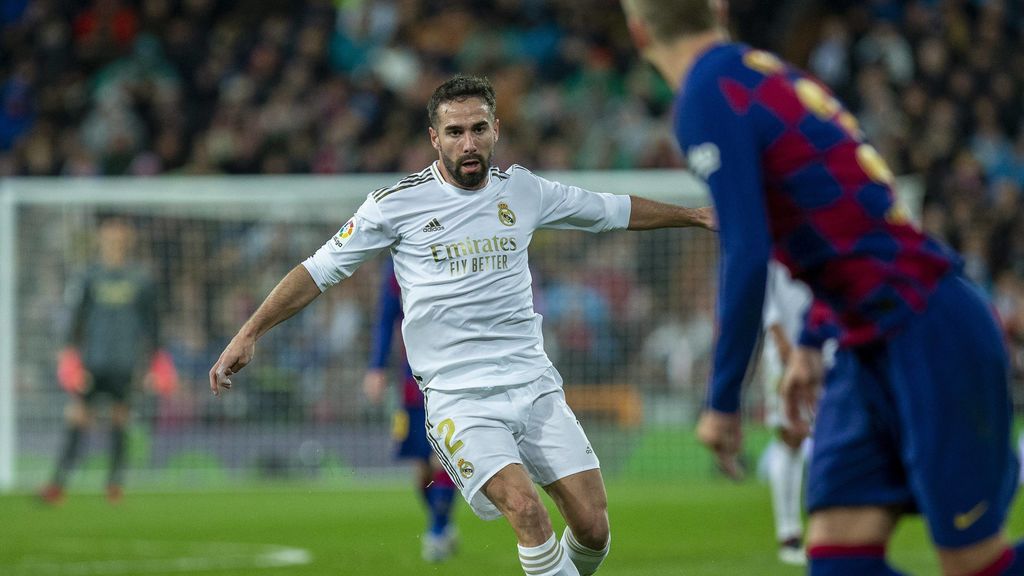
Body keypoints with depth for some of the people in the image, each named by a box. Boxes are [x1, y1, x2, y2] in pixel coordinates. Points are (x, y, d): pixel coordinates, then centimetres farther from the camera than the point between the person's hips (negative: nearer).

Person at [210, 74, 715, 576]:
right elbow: (319, 270, 5)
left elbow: (616, 211, 24)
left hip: (534, 384, 4)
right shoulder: (398, 203, -1)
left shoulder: (523, 191, 9)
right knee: (526, 508, -27)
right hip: (459, 398, -4)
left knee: (593, 527, -5)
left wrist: (696, 215, 30)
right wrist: (249, 334, 1)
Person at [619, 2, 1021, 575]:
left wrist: (724, 400, -12)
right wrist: (810, 344, 30)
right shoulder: (771, 73, 14)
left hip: (930, 334, -9)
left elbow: (747, 257, -20)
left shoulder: (709, 97, -13)